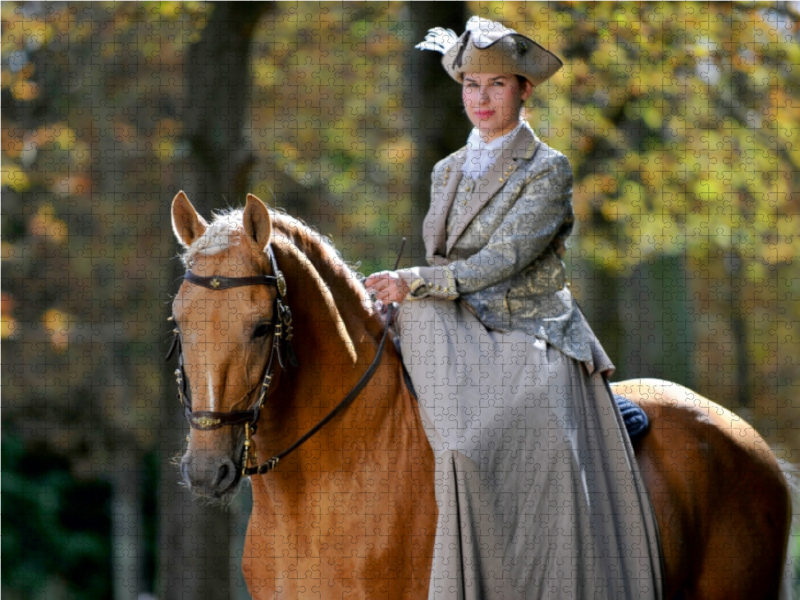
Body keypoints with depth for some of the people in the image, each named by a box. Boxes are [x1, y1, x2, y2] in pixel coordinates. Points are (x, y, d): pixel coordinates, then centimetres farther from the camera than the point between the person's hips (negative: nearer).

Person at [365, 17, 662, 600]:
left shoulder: (549, 170, 0)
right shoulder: (449, 172, 18)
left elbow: (505, 258, -11)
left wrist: (413, 283, -16)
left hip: (532, 340, -5)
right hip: (462, 343, 5)